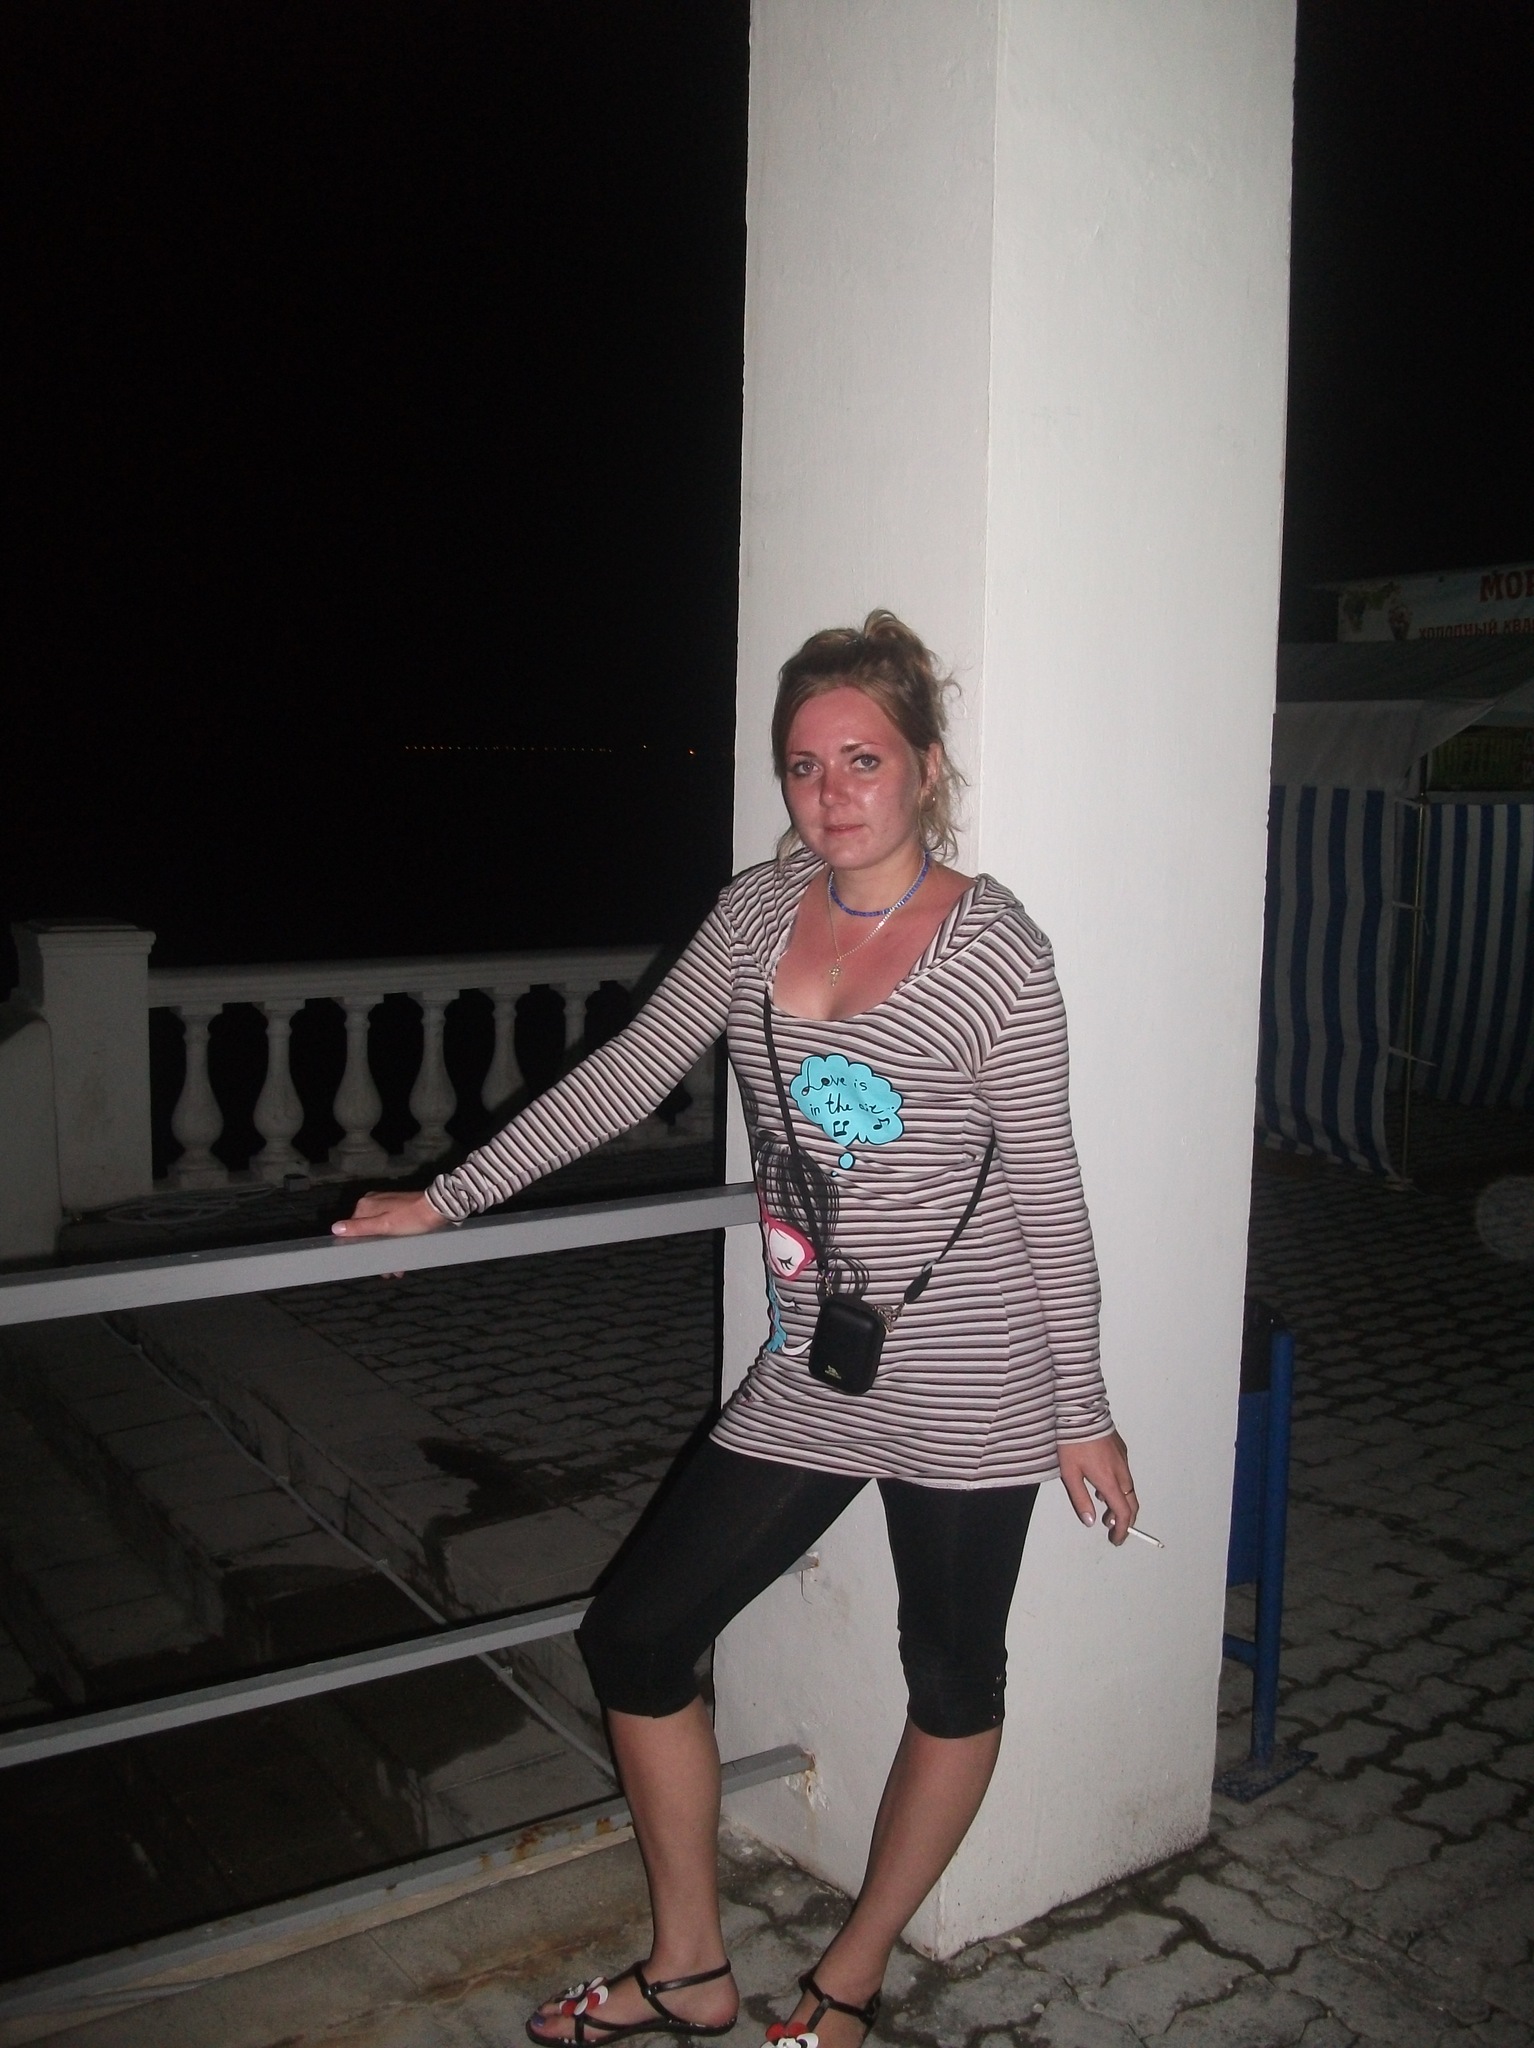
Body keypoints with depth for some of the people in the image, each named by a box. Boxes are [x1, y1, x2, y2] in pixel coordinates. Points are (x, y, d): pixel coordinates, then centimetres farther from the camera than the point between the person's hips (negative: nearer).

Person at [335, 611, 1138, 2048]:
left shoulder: (994, 949, -13)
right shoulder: (758, 912, 2)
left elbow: (1044, 1189, -8)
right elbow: (628, 1074, 8)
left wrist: (1083, 1413, -4)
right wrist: (444, 1200, 9)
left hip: (969, 1382, -5)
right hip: (805, 1378, 5)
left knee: (951, 1683, 12)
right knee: (631, 1641, 8)